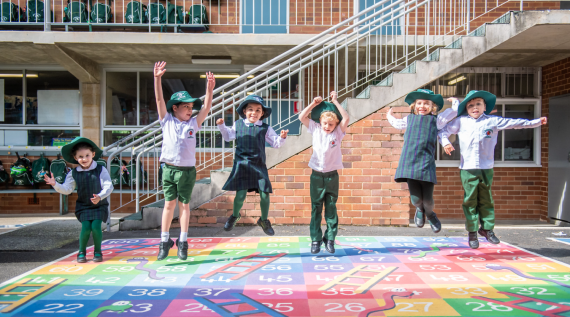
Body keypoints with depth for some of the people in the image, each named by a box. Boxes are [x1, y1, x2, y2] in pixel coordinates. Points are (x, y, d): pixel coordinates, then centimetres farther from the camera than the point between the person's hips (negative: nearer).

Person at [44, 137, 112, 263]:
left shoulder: (101, 170, -8)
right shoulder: (73, 173, 1)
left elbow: (109, 186, -12)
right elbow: (67, 189, 2)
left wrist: (100, 197, -27)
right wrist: (55, 184, -15)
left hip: (99, 205, -2)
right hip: (83, 206, 2)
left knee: (96, 226, -16)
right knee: (86, 228, -13)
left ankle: (98, 252, 6)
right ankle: (81, 252, 9)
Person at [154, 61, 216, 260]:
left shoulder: (193, 124, 6)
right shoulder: (167, 121, 4)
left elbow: (206, 107, -4)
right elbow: (159, 99, -4)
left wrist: (209, 89, -18)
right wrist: (157, 78, -15)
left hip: (187, 170, 1)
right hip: (169, 169, -1)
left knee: (184, 205, 8)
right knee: (169, 204, 5)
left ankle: (183, 242, 17)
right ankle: (165, 241, 16)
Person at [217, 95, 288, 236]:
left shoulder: (265, 128, 2)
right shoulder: (238, 125, 6)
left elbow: (275, 143, 7)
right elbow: (228, 136, 22)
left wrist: (282, 137, -11)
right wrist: (222, 126, 11)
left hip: (259, 166, 0)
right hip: (241, 165, 0)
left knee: (264, 194, -3)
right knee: (240, 195, -6)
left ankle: (264, 220, 23)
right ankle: (235, 216, 27)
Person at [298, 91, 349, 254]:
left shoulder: (338, 132, 1)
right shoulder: (315, 129, 5)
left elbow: (346, 119, -14)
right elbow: (301, 117, 2)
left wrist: (335, 102, -10)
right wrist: (314, 104, -2)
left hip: (332, 176, -1)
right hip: (317, 175, 1)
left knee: (331, 209, 5)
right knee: (316, 209, 5)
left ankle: (330, 239, 14)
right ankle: (315, 240, 11)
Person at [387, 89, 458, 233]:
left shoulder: (436, 120, 14)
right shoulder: (409, 119, 19)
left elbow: (455, 110, 26)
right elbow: (396, 123, 42)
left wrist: (455, 101, 42)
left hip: (426, 164, -1)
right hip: (410, 163, 1)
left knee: (428, 199, -2)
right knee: (415, 198, -5)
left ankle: (430, 214, 35)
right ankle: (419, 210, 33)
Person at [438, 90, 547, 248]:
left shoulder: (493, 121, 9)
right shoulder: (460, 122, 7)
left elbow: (515, 123, 13)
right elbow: (443, 131, 12)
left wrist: (537, 122, 12)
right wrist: (445, 142, -6)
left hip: (486, 168, 1)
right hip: (467, 168, -1)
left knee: (486, 200, 7)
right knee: (470, 200, -1)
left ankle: (487, 228, 21)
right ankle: (472, 232, 7)